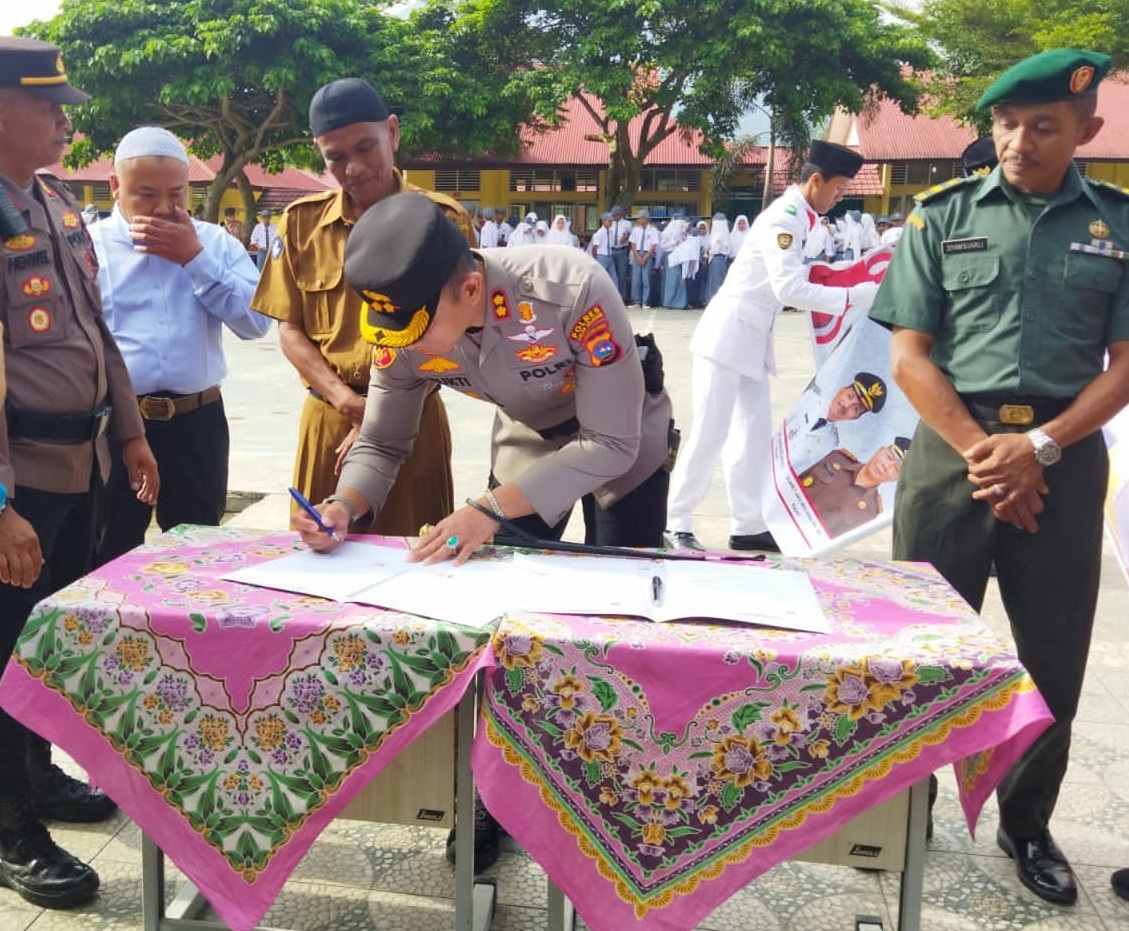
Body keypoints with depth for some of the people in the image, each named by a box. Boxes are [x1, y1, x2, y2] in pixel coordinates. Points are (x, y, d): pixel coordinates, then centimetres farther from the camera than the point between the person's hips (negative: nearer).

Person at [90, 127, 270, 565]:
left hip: (197, 422, 2)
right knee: (109, 560, 11)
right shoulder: (87, 246, 0)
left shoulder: (216, 243, 7)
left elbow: (256, 322, -6)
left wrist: (195, 257, -9)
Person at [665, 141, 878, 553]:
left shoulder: (799, 217, 10)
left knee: (756, 433, 9)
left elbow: (795, 279, 13)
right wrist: (853, 296, -22)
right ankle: (676, 524, 4)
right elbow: (790, 290, -25)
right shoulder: (783, 218, -18)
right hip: (728, 336, -10)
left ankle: (747, 526, 16)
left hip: (753, 340, 10)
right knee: (709, 435, -6)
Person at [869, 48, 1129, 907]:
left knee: (1052, 657, 9)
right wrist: (980, 450, -12)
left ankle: (1028, 826, 28)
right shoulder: (943, 216, 3)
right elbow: (909, 355, -1)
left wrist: (1039, 447, -13)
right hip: (953, 448, -1)